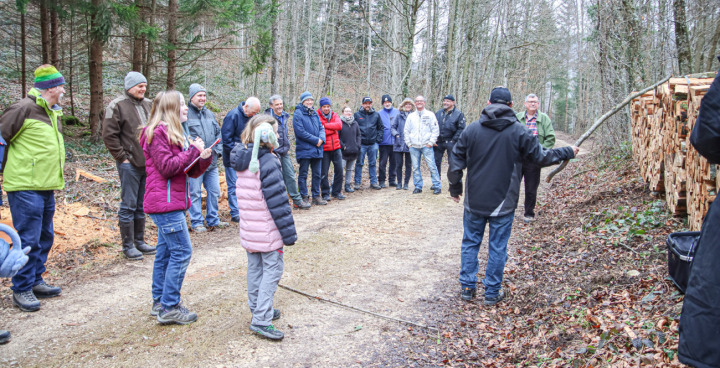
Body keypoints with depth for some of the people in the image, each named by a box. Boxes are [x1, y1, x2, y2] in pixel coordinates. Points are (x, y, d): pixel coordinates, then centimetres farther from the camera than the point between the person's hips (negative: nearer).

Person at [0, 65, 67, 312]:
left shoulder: (53, 113, 16)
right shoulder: (24, 109, -13)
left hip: (46, 187, 9)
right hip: (25, 187, -9)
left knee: (45, 237, 15)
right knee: (29, 240, -4)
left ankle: (35, 281, 28)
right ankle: (21, 290, 8)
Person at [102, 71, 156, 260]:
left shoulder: (148, 105, 13)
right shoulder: (117, 106, -6)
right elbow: (109, 135, -9)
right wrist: (122, 157, -12)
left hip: (148, 163, 6)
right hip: (129, 164, -6)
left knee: (142, 206, 14)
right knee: (128, 206, -1)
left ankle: (139, 241, 25)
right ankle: (128, 246, 8)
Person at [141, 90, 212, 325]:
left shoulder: (176, 134, 19)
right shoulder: (158, 133, -10)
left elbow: (193, 171, 16)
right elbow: (167, 167, -20)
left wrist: (204, 158, -4)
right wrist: (193, 151, -14)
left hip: (172, 202, 10)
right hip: (165, 202, -10)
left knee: (165, 252, 14)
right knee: (181, 252, -8)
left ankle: (159, 303, 23)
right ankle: (169, 308, -1)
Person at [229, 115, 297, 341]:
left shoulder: (241, 160, 7)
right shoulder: (268, 162, -18)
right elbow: (277, 201, -19)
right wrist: (288, 232, -14)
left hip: (249, 228, 8)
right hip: (267, 229, -8)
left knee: (254, 267, 16)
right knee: (272, 268, -1)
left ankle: (258, 310, 29)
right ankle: (261, 319, -3)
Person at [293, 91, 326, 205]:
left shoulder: (315, 113, 15)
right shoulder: (298, 114, -6)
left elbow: (321, 128, 13)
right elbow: (300, 132, -15)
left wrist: (321, 138, -9)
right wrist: (316, 140, -15)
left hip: (317, 149, 7)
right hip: (304, 150, -6)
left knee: (317, 174, 11)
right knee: (303, 175, 1)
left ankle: (316, 196, 20)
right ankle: (304, 197, 8)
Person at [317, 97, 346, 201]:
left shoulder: (334, 115, 11)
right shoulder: (317, 116, -3)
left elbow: (339, 125, -9)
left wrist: (325, 125, -16)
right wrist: (333, 129, -11)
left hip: (336, 147, 4)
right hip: (324, 149, -4)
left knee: (339, 169, 5)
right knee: (323, 173, -1)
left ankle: (337, 191, 18)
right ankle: (325, 193, 12)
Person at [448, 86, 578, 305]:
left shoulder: (471, 129, -2)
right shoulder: (519, 132, -7)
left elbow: (456, 162, 1)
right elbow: (540, 157, 2)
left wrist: (455, 188, 15)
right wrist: (568, 153, 18)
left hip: (474, 201, 2)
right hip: (503, 203, -1)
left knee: (470, 243, 14)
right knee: (497, 248, 9)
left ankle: (468, 287, 20)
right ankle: (492, 293, 17)